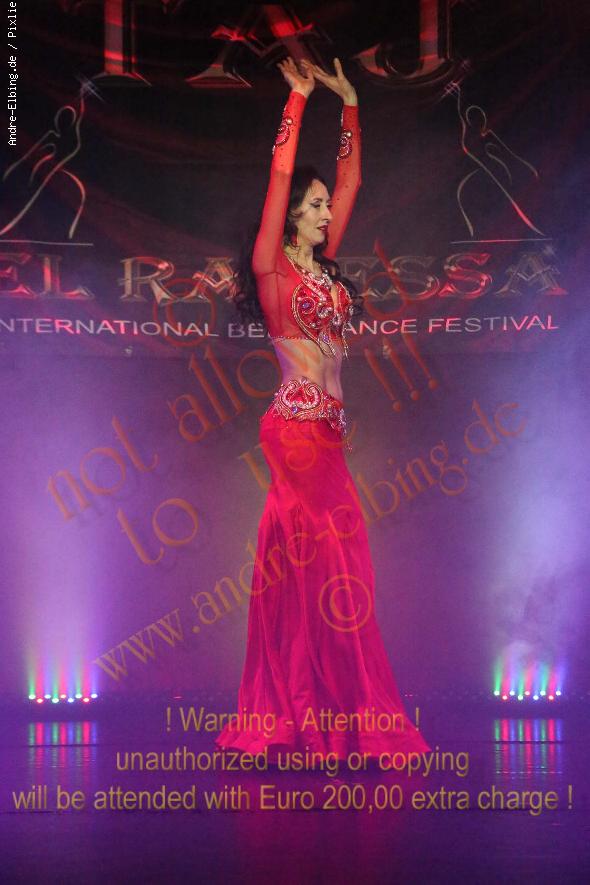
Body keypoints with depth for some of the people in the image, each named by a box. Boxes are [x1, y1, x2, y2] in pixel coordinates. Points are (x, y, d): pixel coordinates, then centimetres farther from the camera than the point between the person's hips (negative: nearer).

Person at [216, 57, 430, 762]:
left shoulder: (323, 264, 15)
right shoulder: (272, 268, -3)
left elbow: (350, 178, 20)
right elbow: (280, 175, -8)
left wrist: (348, 102, 19)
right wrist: (298, 98, -2)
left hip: (327, 431, 8)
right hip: (298, 426, -8)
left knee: (306, 566, 7)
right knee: (320, 561, -7)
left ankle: (295, 711, 12)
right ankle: (335, 714, -1)